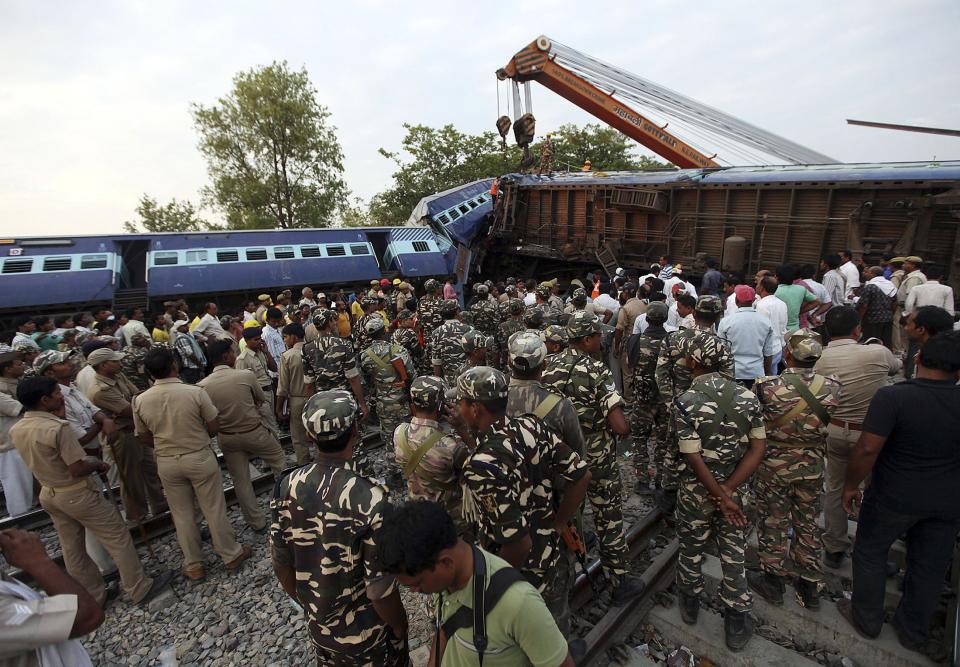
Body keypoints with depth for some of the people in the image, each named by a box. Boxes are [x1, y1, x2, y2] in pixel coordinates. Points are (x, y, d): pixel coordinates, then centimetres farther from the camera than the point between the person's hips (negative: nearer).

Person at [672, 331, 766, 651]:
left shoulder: (686, 400, -20)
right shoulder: (746, 396, -8)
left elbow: (693, 457, -21)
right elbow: (758, 448, -8)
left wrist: (719, 496, -12)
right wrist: (728, 489, -11)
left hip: (695, 490, -2)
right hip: (733, 487, 2)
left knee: (691, 550, 21)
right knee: (733, 556, 19)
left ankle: (690, 605, 42)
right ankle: (736, 623, 33)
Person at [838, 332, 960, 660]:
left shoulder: (893, 396, -23)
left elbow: (867, 449, -24)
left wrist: (850, 485, -10)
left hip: (895, 497, -4)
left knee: (870, 553, 16)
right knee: (930, 567, 20)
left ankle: (867, 619, 32)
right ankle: (914, 632, 38)